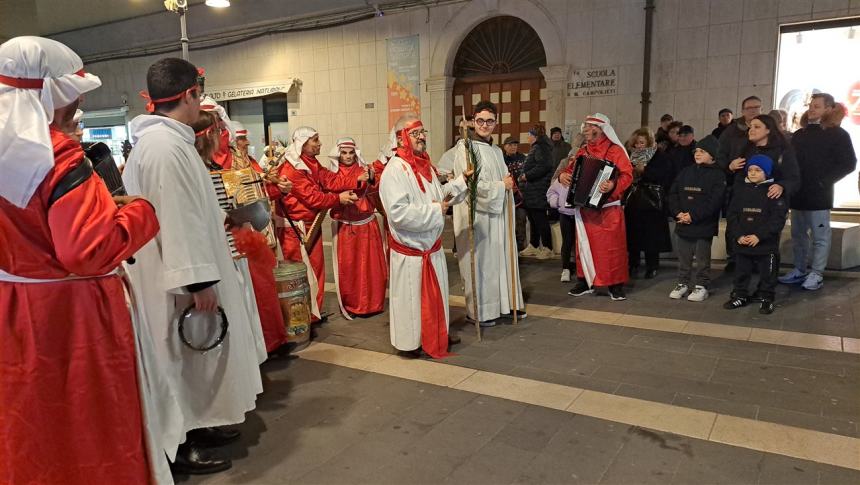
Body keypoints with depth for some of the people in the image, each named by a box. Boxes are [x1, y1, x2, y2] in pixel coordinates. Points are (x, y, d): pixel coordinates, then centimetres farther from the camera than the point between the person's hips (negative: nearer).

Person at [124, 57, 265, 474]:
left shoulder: (161, 139, 12)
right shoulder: (166, 144, -22)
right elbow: (176, 219, -26)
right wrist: (199, 281, -25)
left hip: (173, 271, 11)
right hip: (176, 276, -11)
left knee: (189, 353, 19)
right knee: (180, 354, 2)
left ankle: (192, 426, 33)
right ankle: (178, 446, 17)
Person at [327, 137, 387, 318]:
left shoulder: (365, 169, 5)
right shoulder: (333, 174, 2)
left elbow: (375, 191, -8)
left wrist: (372, 180, -30)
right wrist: (358, 181, -25)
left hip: (366, 225, 1)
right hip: (344, 226, -1)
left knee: (370, 264, 5)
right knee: (347, 266, 2)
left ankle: (371, 303, 20)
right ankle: (349, 304, 16)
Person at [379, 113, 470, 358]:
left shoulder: (425, 165, 8)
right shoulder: (395, 169, -21)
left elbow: (439, 195, 18)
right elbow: (398, 212, -30)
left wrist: (461, 180, 4)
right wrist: (435, 210, -22)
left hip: (432, 246, 9)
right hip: (409, 249, -8)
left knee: (434, 295, 20)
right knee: (410, 298, 7)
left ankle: (435, 335, 38)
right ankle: (410, 341, 24)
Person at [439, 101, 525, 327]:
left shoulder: (496, 151, 14)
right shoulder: (465, 148, -12)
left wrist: (509, 183, 3)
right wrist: (501, 186, -12)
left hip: (498, 214, 8)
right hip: (477, 215, -8)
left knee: (501, 258, 13)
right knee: (480, 262, 1)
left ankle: (505, 302, 27)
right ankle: (479, 310, 15)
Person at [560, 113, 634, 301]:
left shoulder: (615, 150, -5)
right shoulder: (582, 151, 14)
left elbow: (627, 174, -13)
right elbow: (571, 170, 23)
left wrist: (613, 185, -30)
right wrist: (563, 175, 1)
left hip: (608, 209, -6)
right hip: (585, 208, 6)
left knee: (611, 247, -2)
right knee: (585, 246, 10)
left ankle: (615, 285, 7)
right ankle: (585, 281, 22)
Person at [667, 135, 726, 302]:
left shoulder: (718, 175, -5)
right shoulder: (686, 172, 11)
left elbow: (714, 201, -15)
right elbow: (673, 194, 7)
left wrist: (693, 216, -18)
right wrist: (677, 212, -8)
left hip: (704, 225, -5)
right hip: (682, 224, 5)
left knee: (702, 258, 5)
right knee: (683, 257, 12)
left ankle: (701, 286, 16)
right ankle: (683, 283, 24)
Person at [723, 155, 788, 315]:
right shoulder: (740, 190, 5)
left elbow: (778, 218, -13)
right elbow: (732, 215, 2)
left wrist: (759, 236, -20)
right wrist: (738, 235, -10)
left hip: (767, 244, -4)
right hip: (742, 243, 4)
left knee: (767, 273, 8)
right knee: (741, 271, 14)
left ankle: (767, 298, 22)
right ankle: (740, 296, 28)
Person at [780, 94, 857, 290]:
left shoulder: (837, 134, -1)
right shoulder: (799, 134, 16)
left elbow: (848, 163, -6)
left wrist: (825, 181, -12)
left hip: (819, 194, -6)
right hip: (797, 193, 6)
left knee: (820, 236, 0)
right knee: (798, 235, 11)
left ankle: (816, 275, 4)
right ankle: (799, 271, 20)